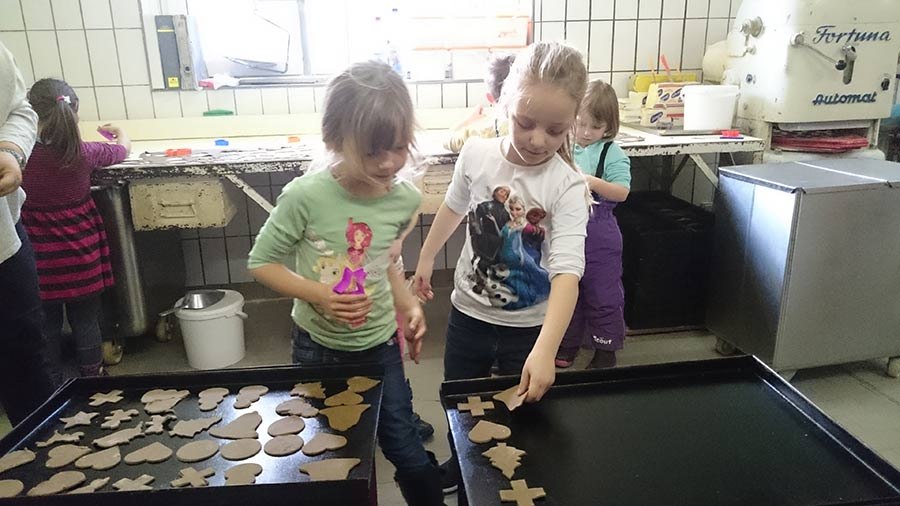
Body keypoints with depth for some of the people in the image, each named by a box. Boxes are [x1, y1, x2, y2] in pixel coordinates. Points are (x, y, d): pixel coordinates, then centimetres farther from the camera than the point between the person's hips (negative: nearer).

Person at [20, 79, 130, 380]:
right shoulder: (84, 153, -11)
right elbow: (123, 149, 8)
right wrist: (119, 132, 30)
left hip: (41, 258, 0)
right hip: (81, 254, 1)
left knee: (47, 324, 15)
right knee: (86, 321, 13)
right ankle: (91, 374, 27)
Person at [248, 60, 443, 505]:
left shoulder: (405, 198, -11)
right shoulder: (306, 196, -23)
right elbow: (260, 262, -11)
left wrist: (408, 305, -3)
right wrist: (318, 294, -23)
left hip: (380, 345, 2)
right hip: (318, 347, -1)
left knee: (408, 456, 9)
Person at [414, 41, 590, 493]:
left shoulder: (568, 187, -23)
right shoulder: (476, 154, -11)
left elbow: (568, 272, -32)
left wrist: (545, 349, -45)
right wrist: (426, 259, 20)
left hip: (530, 325, -3)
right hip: (469, 312, 4)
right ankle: (461, 466, 54)